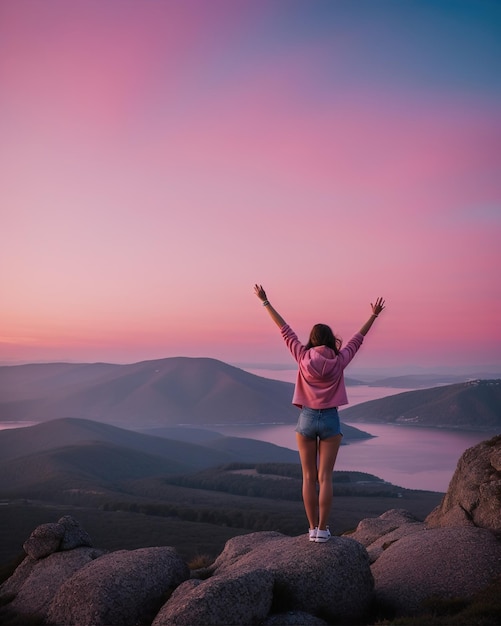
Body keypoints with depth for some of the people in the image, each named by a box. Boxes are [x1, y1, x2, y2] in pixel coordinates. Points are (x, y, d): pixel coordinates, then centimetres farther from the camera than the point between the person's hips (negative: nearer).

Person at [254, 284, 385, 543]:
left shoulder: (303, 357, -5)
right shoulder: (339, 360, -5)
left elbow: (285, 330, 0)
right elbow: (358, 338, 8)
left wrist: (265, 301, 7)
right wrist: (374, 315, 20)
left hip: (306, 419, 1)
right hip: (330, 420, 0)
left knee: (309, 477, 7)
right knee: (325, 477, 1)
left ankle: (313, 528, 9)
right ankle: (323, 529, 0)